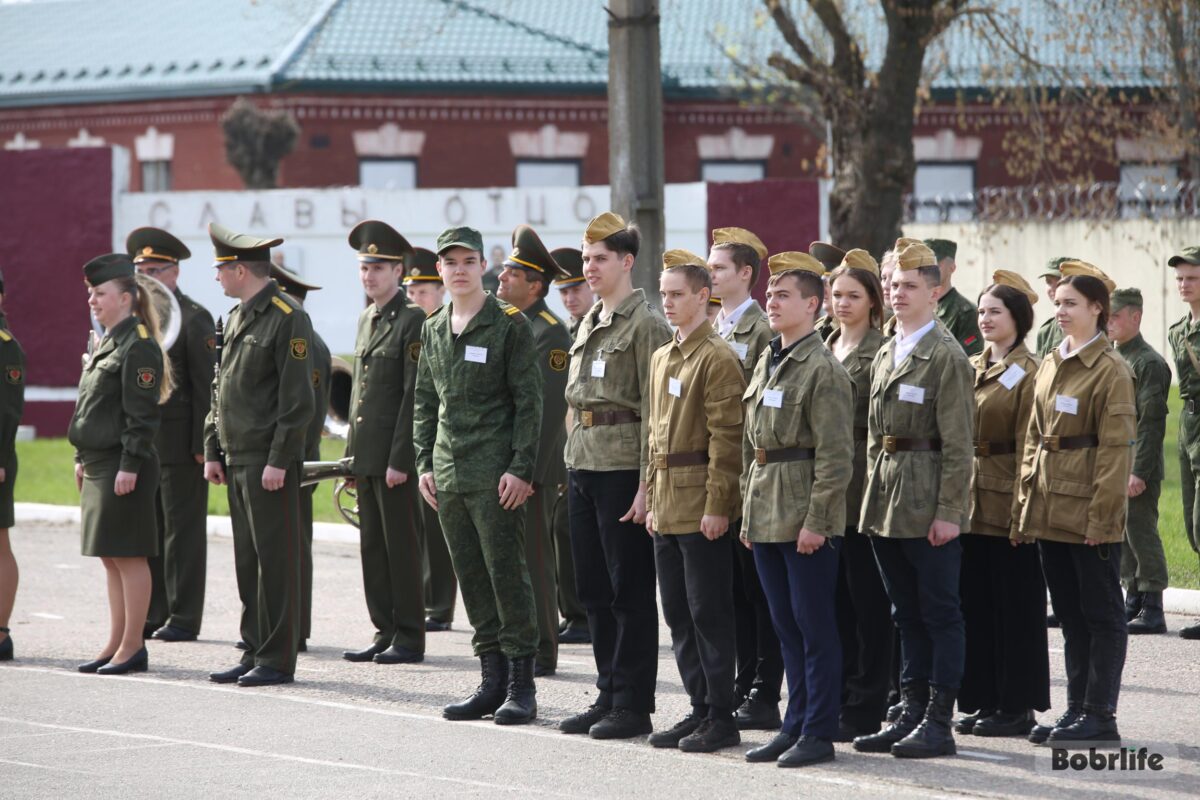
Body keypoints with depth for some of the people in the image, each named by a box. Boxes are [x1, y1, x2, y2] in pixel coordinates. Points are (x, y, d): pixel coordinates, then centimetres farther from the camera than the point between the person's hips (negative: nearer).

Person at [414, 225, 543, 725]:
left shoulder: (509, 325, -5)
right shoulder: (433, 330, 14)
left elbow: (528, 402, -8)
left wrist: (520, 469, -14)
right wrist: (424, 463, 10)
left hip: (495, 474, -6)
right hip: (448, 475, 6)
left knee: (507, 574, -5)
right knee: (471, 578, 8)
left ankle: (522, 686, -1)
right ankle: (493, 681, 13)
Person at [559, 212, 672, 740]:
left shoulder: (646, 325, -9)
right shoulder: (588, 325, 16)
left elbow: (655, 412, -13)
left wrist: (646, 486, -17)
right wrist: (573, 468, 17)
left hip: (623, 469, -9)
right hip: (583, 467, 9)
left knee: (630, 591, -3)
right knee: (593, 590, 11)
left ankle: (633, 705, 1)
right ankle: (609, 694, 18)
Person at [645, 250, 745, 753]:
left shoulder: (718, 358, -11)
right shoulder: (661, 358, 16)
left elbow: (726, 439, -15)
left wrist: (717, 506, -18)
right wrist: (652, 499, 16)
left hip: (702, 508, -9)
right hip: (668, 508, 9)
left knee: (709, 612, -4)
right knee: (678, 614, 10)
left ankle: (721, 718, 1)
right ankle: (700, 708, 17)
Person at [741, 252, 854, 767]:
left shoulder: (824, 370, -12)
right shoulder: (766, 365, 14)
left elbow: (836, 455, -16)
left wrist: (816, 521, -18)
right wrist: (749, 512, 16)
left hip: (806, 518, -8)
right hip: (766, 519, 8)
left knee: (814, 626, -3)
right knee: (786, 626, 12)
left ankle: (819, 734, 1)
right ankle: (795, 726, 19)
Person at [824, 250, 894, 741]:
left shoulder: (883, 352, -7)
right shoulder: (822, 350, 15)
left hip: (864, 491, -7)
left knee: (867, 602, -2)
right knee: (834, 598, 10)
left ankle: (865, 710, 3)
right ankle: (838, 699, 16)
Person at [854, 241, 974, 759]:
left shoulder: (947, 357, -9)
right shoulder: (885, 356, 15)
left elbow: (958, 444, -12)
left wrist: (949, 512, -17)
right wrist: (872, 495, 13)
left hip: (928, 503, -8)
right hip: (885, 503, 8)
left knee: (939, 613, -2)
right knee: (906, 614, 12)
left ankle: (939, 722, 0)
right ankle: (912, 713, 16)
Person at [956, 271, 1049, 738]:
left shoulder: (1028, 373, -8)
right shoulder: (970, 370, 14)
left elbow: (1028, 449, -12)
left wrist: (1021, 512, -16)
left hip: (1008, 507, -7)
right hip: (970, 503, 7)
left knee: (1015, 606, -1)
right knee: (975, 603, 9)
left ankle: (1017, 706, 5)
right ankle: (984, 700, 16)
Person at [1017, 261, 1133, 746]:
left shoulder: (1111, 370, -9)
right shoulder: (1049, 367, 13)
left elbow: (1116, 449, -13)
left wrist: (1102, 516, -17)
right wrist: (1028, 503, 10)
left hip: (1090, 515, -8)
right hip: (1050, 514, 8)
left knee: (1101, 614, -1)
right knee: (1070, 615, 12)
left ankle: (1100, 716, 1)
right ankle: (1077, 710, 17)